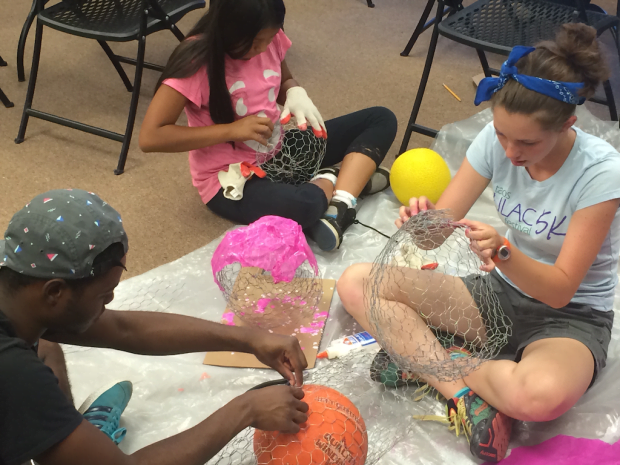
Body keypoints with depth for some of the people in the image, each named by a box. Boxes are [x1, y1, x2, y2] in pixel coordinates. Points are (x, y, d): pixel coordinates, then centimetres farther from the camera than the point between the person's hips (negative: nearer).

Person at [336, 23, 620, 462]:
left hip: (571, 317, -5)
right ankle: (464, 391, -19)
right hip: (500, 292, 5)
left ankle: (425, 360, -14)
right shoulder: (496, 139, -11)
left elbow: (560, 290, -23)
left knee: (541, 396, -43)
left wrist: (503, 252, -41)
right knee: (356, 282, -12)